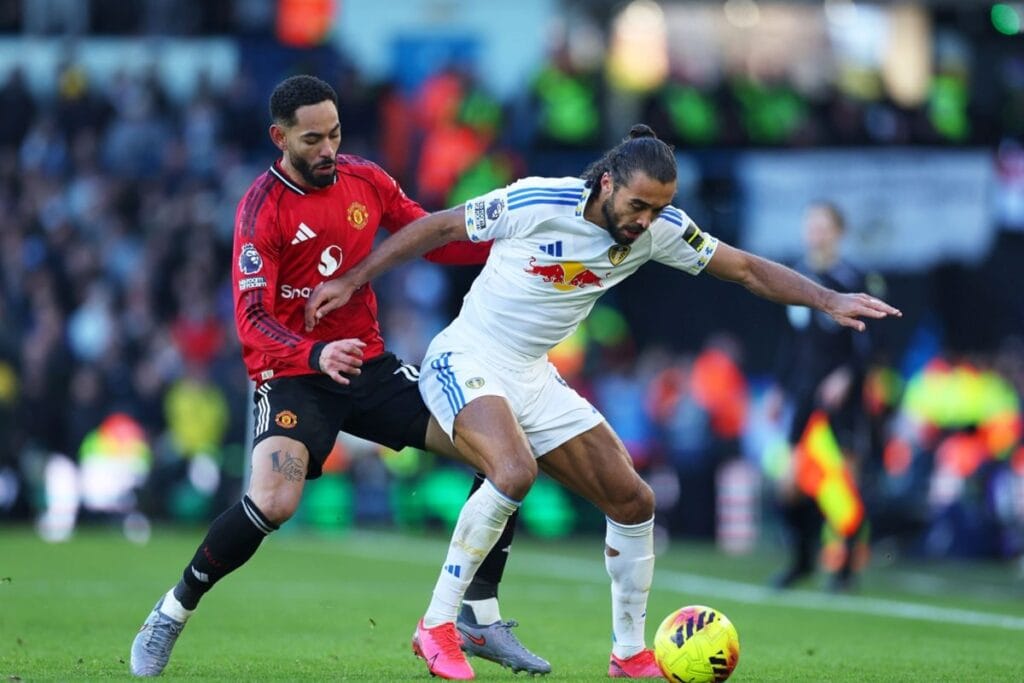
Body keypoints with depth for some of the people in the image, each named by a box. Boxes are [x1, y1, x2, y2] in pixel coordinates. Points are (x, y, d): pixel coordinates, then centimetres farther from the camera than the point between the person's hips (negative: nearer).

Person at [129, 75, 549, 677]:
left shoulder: (366, 180, 2)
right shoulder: (263, 209, -15)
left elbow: (431, 238, 14)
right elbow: (253, 320, -21)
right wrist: (316, 354, -39)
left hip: (367, 364, 6)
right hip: (294, 375, -6)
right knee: (273, 503, -31)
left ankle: (481, 620, 7)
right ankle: (171, 616, -7)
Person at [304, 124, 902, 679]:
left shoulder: (658, 228, -8)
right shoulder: (535, 202, -22)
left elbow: (747, 269, -1)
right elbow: (439, 228, -9)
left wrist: (829, 301, -12)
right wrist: (352, 281, -4)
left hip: (535, 379, 6)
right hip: (466, 361, -6)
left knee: (634, 502, 1)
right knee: (516, 471, -34)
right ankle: (437, 627, -21)